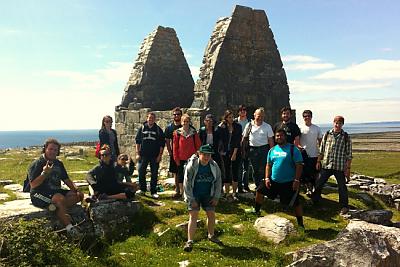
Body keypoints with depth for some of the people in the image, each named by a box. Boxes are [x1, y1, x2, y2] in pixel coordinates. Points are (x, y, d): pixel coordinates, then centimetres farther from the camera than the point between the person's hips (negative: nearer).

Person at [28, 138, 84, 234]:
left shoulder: (58, 164, 15)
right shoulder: (37, 164, -6)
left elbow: (66, 180, 17)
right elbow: (33, 185, -15)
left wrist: (76, 189, 1)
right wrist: (44, 173, -26)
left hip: (56, 192, 7)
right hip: (39, 194, -7)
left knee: (79, 195, -12)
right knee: (60, 198, -36)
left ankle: (55, 206, -29)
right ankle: (68, 227, -35)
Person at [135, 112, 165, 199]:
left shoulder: (158, 130, 3)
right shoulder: (142, 128, 6)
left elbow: (162, 144, 2)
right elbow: (137, 141, 7)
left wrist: (160, 155, -5)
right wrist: (137, 153, 0)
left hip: (155, 156, -1)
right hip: (143, 155, 1)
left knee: (154, 174, 4)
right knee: (141, 172, 4)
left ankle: (153, 192, 13)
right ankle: (142, 189, 21)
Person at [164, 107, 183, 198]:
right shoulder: (169, 127, 5)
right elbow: (167, 141, 9)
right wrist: (170, 152, 0)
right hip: (174, 153, 2)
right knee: (175, 172, 7)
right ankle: (177, 190, 15)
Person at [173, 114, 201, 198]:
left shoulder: (194, 133, 2)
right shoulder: (177, 133, 0)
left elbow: (198, 145, 5)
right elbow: (174, 147, 1)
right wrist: (176, 159, -3)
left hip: (191, 159, 0)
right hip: (181, 159, 0)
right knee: (181, 176, 8)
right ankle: (182, 193, 20)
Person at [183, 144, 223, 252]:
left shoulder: (214, 166, -7)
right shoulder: (192, 166, -17)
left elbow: (218, 181, 4)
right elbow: (187, 183, -12)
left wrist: (216, 197, 0)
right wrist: (191, 199, -15)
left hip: (208, 195, 3)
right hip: (194, 195, -3)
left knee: (211, 214, 4)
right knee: (193, 215, -12)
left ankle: (211, 235, 29)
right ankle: (190, 241, -6)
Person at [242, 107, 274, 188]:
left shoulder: (267, 126, 1)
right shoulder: (249, 125, 4)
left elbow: (270, 140, 2)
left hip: (264, 149, -2)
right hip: (252, 149, 2)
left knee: (263, 170, -4)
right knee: (255, 170, 10)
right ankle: (257, 187, 22)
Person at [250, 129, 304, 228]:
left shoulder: (293, 149, -10)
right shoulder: (272, 150, 6)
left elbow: (299, 166, -12)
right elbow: (269, 165, 13)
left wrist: (297, 180, -18)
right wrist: (267, 178, 3)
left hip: (288, 183, -5)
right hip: (273, 180, 6)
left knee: (295, 203, -1)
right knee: (260, 191, 12)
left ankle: (300, 224, 15)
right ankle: (256, 211, 33)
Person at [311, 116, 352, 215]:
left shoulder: (346, 137, -2)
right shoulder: (327, 134, 4)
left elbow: (349, 154, -1)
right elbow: (321, 150, 10)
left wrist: (348, 168, -4)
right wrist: (318, 161, 7)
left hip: (339, 166, -2)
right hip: (326, 165, 2)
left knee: (342, 186, 6)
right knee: (318, 183, 10)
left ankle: (344, 206, 21)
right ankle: (314, 200, 28)